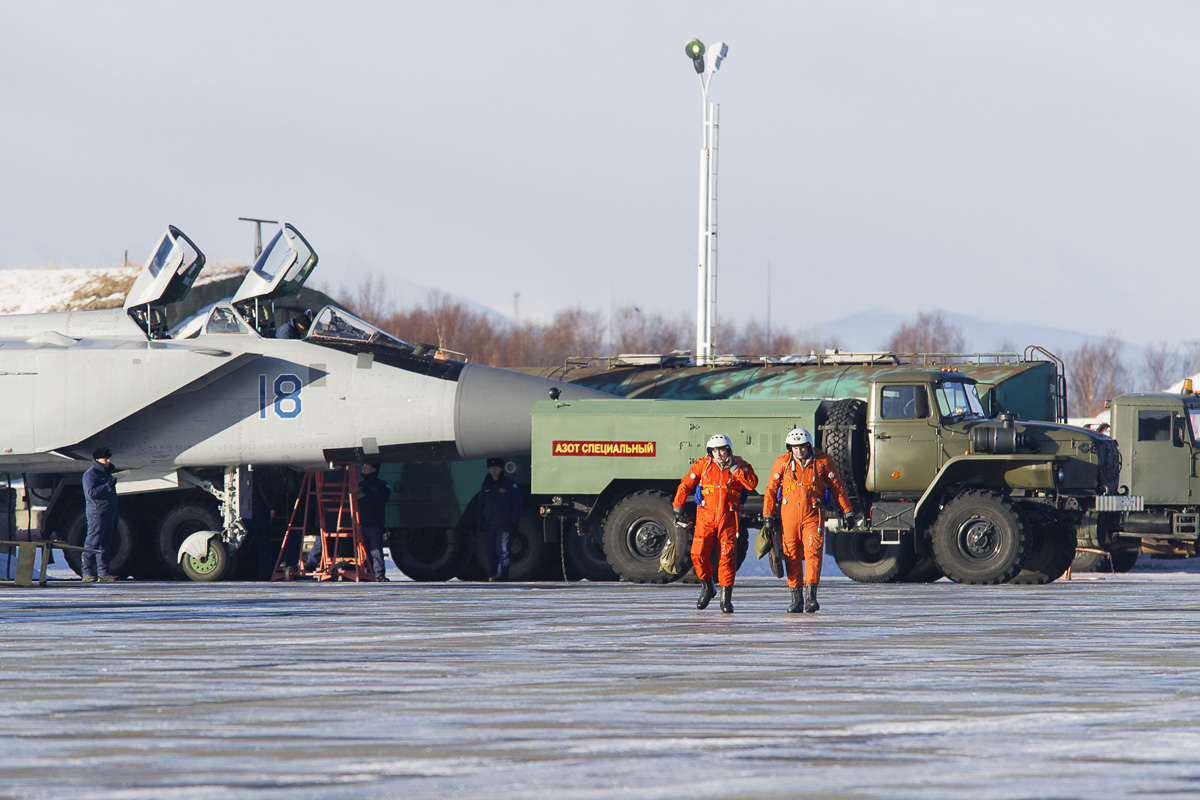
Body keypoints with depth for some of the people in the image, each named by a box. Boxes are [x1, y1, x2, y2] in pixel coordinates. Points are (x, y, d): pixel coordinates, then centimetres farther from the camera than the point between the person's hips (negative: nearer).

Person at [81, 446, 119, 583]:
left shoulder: (107, 474, 23)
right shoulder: (91, 474, -4)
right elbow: (91, 492, -18)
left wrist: (115, 517, 25)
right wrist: (108, 486, -22)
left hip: (108, 514, 9)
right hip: (96, 514, -9)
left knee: (104, 545, 8)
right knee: (92, 543, -11)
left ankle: (103, 572, 10)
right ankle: (87, 573, -12)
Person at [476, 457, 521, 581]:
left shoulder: (510, 484, 0)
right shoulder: (485, 486, 14)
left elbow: (516, 504, 1)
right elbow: (480, 505, 18)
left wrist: (515, 521, -6)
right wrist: (480, 521, 10)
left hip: (504, 524, -5)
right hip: (489, 524, 5)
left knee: (502, 550, -13)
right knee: (491, 551, 4)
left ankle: (502, 573, -16)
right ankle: (492, 575, 8)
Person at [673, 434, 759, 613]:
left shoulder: (740, 466, 2)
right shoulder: (703, 465, 3)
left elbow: (752, 484, -15)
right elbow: (685, 486, 6)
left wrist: (734, 468, -17)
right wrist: (678, 509, 1)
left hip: (728, 518, -1)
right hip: (706, 516, 1)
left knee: (727, 556, -6)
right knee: (698, 554, -9)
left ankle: (726, 598, 3)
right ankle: (707, 588, 15)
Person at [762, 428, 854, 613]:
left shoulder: (822, 461, -1)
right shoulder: (782, 463, 2)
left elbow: (837, 487, 6)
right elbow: (771, 489, 5)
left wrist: (847, 512, 8)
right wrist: (768, 515, -1)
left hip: (813, 515, -2)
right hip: (789, 516, 2)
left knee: (813, 552, -15)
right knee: (792, 557, 4)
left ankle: (810, 595, -20)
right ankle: (796, 598, 12)